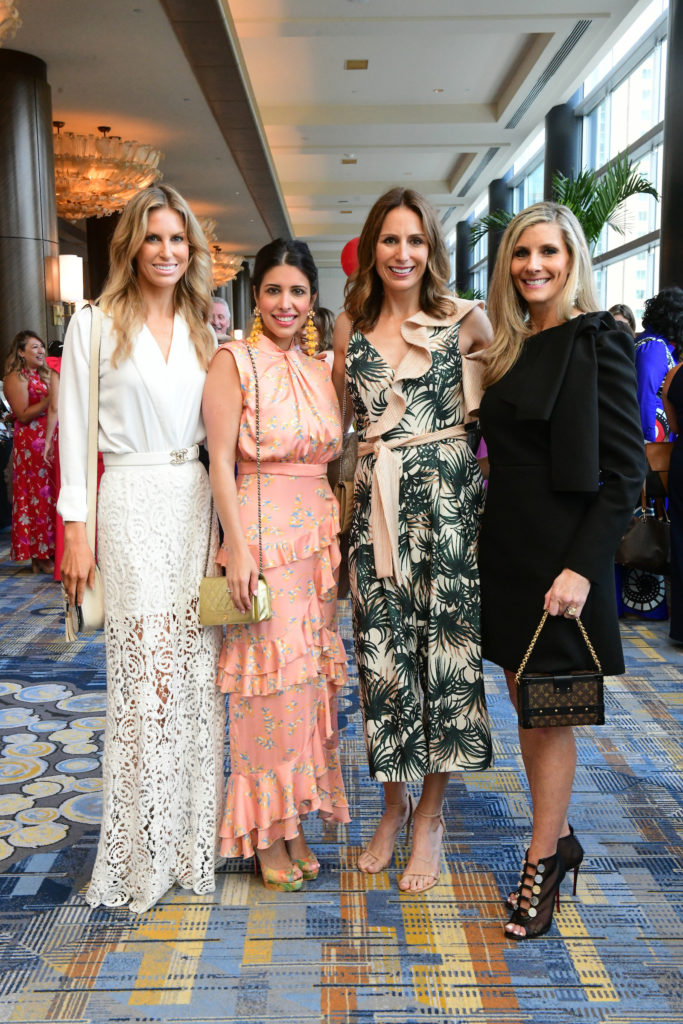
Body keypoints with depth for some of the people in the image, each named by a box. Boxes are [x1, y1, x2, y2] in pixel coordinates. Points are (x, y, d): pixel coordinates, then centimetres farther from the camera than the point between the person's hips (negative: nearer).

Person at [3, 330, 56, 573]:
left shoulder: (43, 375, 20)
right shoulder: (16, 378, -6)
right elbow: (23, 415, -13)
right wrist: (48, 401, -19)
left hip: (50, 441, 8)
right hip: (31, 444, -8)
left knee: (51, 496, 5)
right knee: (37, 497, -5)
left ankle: (50, 550, 11)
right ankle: (39, 556, 1)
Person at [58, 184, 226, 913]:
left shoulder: (206, 328, 13)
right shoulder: (96, 325, 2)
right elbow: (74, 432, -1)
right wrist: (76, 531, -6)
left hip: (200, 504, 4)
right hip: (133, 504, -4)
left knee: (199, 671, 6)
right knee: (146, 671, -4)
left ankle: (193, 837, 21)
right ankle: (142, 849, 13)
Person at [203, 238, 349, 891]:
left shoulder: (320, 370, 14)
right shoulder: (235, 361, -3)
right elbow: (221, 460, -10)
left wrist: (345, 540, 9)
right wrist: (237, 547, -17)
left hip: (318, 535, 6)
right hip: (261, 533, -6)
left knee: (310, 677, 10)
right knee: (269, 676, 0)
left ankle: (294, 821, 25)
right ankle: (266, 834, 17)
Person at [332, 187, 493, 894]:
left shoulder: (465, 320, 1)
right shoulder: (350, 327, 10)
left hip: (447, 498, -2)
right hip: (375, 504, 3)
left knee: (445, 645, 2)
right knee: (382, 649, 5)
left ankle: (430, 814, 20)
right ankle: (394, 803, 25)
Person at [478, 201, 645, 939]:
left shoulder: (599, 341, -9)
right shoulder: (511, 348, 12)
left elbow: (625, 472, -14)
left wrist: (582, 567, -20)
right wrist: (488, 539, 5)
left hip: (561, 553, -7)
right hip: (505, 546, 7)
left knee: (550, 712, 4)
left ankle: (541, 864, 20)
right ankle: (559, 837, 32)